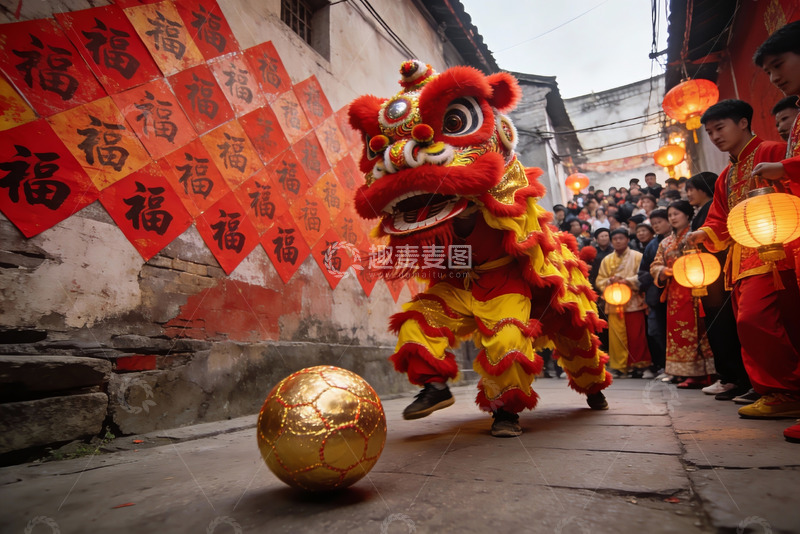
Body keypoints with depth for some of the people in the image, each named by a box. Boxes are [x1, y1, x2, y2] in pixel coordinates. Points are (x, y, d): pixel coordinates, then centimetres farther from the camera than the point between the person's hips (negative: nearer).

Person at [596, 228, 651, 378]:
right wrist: (610, 281, -10)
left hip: (634, 302, -2)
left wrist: (627, 281, -18)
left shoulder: (637, 256, 5)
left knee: (636, 336, 0)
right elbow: (599, 281, 9)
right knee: (616, 336, 0)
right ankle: (619, 366, 8)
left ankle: (638, 365, 13)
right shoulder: (607, 260, 14)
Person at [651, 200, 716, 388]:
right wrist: (664, 270, -5)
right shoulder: (666, 242, 20)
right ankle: (685, 371, 12)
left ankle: (699, 374, -4)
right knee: (676, 329, 5)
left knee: (693, 328, -8)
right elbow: (655, 266, 15)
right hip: (674, 293, 6)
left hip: (692, 289, -6)